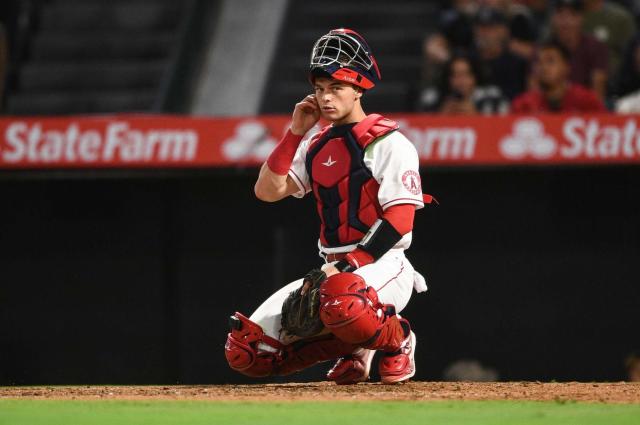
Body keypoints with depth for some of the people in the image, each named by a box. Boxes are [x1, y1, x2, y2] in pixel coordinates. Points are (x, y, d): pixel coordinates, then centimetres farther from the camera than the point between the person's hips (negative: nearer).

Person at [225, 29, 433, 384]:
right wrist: (295, 133, 2)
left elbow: (400, 220, -15)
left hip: (382, 263, -7)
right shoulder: (316, 145, 15)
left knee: (340, 301, -44)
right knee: (245, 350, -5)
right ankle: (351, 349, 12)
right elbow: (268, 191, 8)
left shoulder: (388, 143, -7)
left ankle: (396, 339, -9)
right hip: (333, 268, 7)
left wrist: (350, 266, -23)